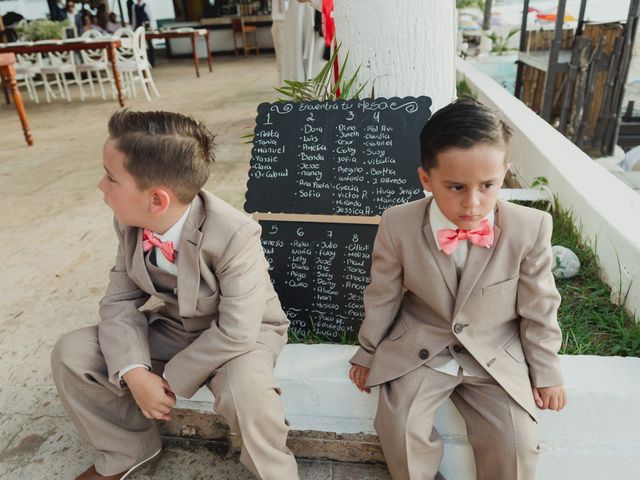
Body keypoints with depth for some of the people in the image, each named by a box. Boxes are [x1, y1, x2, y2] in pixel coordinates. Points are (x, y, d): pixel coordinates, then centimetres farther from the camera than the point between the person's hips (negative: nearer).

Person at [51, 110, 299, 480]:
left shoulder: (234, 236, -34)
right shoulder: (131, 223, -14)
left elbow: (236, 333, -32)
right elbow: (120, 301, -6)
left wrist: (171, 378, -21)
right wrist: (135, 373, -21)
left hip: (240, 334, -5)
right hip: (174, 327, 6)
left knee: (244, 389, -38)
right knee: (71, 354, -6)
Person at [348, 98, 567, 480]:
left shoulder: (531, 228, -17)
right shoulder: (398, 226, -18)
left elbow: (539, 308, -2)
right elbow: (382, 298, -3)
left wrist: (546, 370, 7)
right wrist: (368, 353, 8)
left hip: (497, 356, 1)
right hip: (418, 350, 0)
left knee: (514, 443, -12)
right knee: (399, 429, -16)